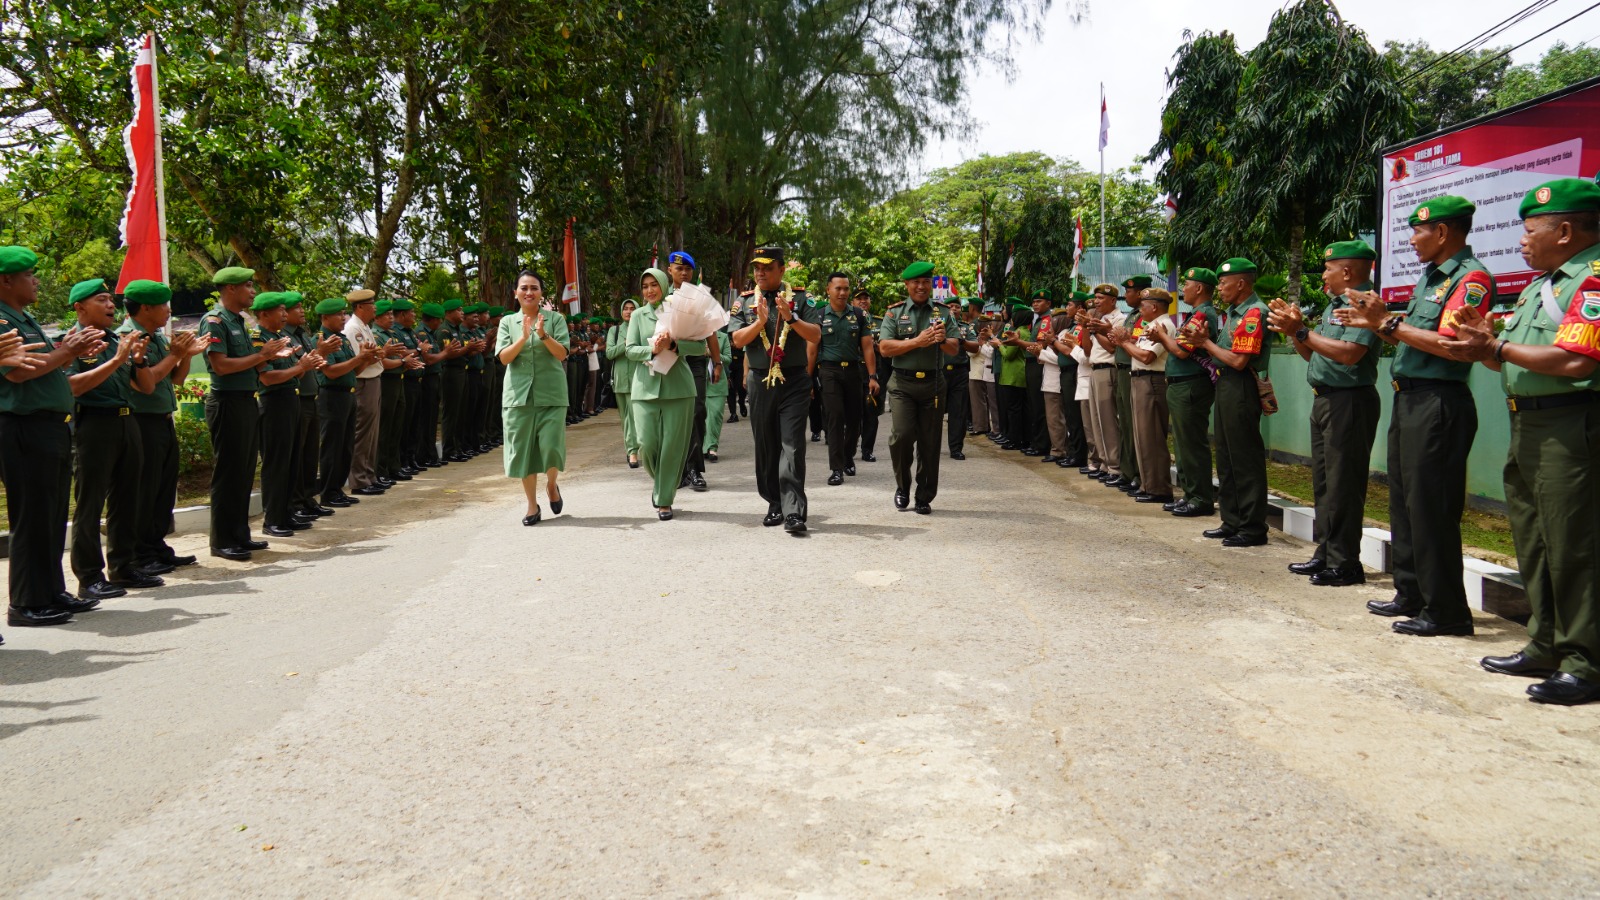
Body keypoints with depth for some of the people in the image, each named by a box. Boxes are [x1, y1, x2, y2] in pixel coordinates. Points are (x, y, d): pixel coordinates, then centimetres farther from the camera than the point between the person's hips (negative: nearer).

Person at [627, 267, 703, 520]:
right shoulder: (638, 315, 11)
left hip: (678, 385, -1)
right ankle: (659, 480, 26)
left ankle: (664, 499, 10)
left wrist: (673, 345, -19)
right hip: (646, 386, 2)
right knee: (647, 444, -5)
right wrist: (653, 350, -16)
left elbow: (701, 345, -4)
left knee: (673, 445, -2)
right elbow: (630, 350, 2)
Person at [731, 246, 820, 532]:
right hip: (760, 383, 3)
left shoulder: (799, 299, 2)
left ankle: (794, 511, -12)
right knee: (766, 447, 9)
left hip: (794, 382, -3)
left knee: (792, 445, -9)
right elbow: (738, 340, -3)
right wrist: (760, 321, -19)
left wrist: (790, 318, -22)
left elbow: (815, 336, -7)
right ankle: (774, 505, 21)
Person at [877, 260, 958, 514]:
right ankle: (902, 487, 10)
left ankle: (924, 497, 15)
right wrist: (917, 342, -15)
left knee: (930, 442, 3)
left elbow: (954, 349, 5)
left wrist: (943, 340, -17)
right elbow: (885, 348, -6)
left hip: (933, 384, 2)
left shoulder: (942, 313, 11)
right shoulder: (895, 312, 5)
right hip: (902, 383, -2)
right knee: (902, 435, -14)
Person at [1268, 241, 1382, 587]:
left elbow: (1348, 353, -26)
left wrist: (1302, 332, -21)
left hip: (1349, 400, -10)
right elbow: (1313, 355, 20)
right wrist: (1293, 329, 6)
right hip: (1324, 399, 10)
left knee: (1342, 485, -7)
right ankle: (1325, 554, 22)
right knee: (1323, 482, 14)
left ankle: (1345, 564, -2)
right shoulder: (1334, 305, 17)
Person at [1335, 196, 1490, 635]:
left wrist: (1390, 323, -16)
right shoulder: (1430, 277, 18)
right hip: (1408, 398, 10)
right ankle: (1412, 593, 25)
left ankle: (1446, 610, 2)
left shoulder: (1471, 278, -12)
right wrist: (1376, 323, 10)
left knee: (1430, 507, -6)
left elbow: (1449, 345, -23)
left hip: (1438, 404, -10)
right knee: (1404, 500, 14)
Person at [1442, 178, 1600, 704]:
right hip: (1527, 424, 10)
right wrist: (1487, 339, 2)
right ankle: (1546, 647, 25)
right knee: (1533, 541, 14)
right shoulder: (1540, 286, 19)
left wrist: (1497, 349, -14)